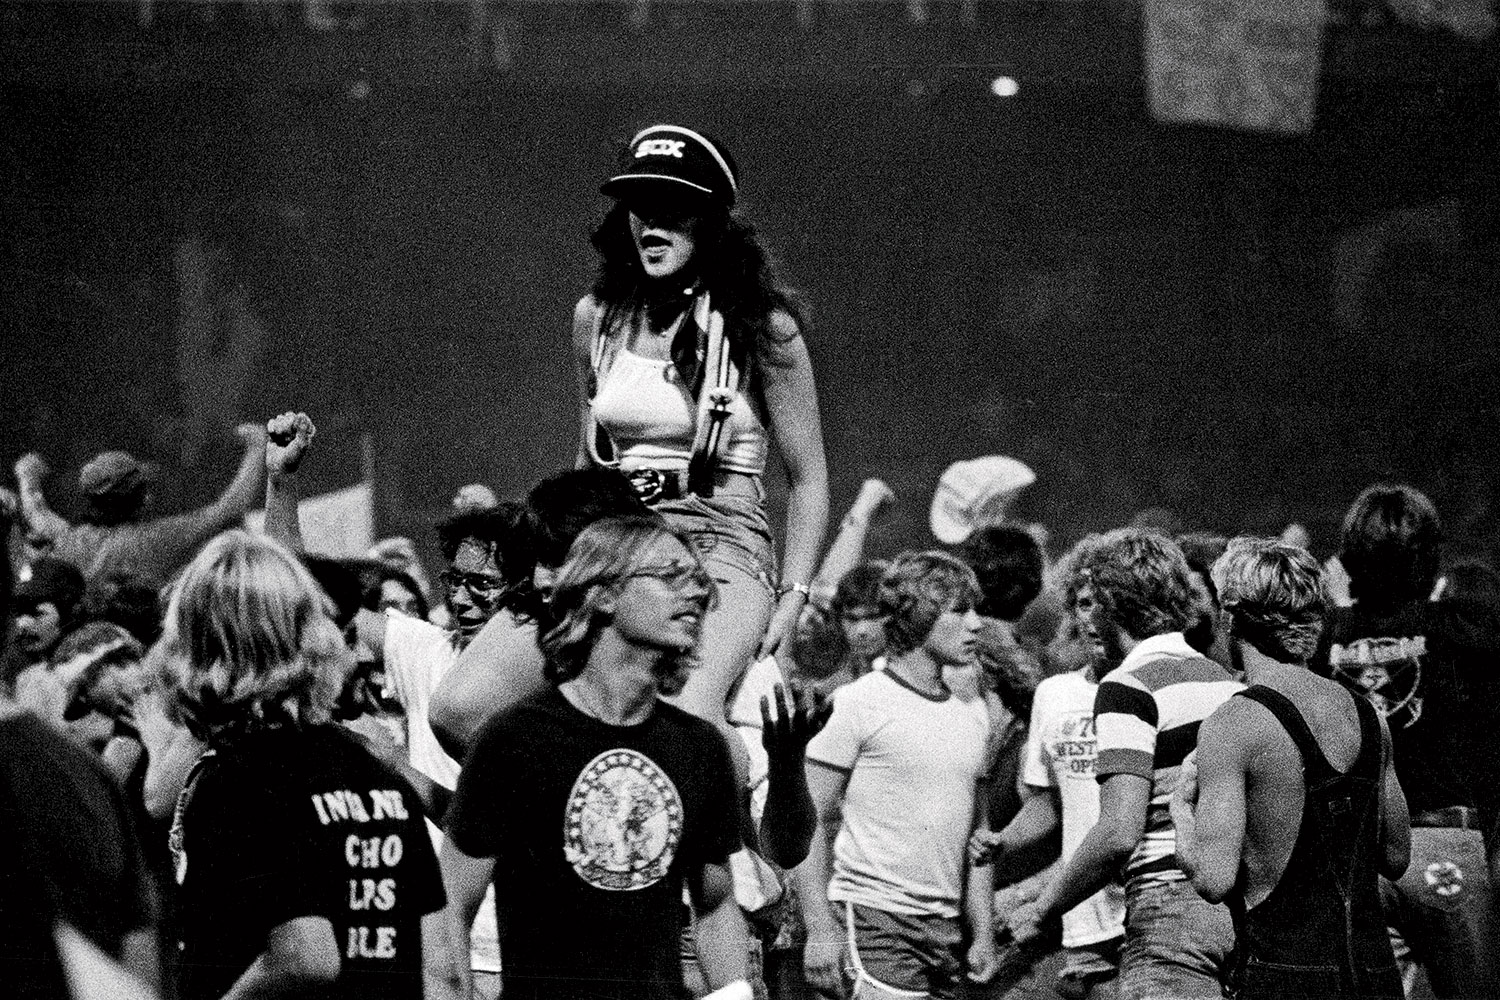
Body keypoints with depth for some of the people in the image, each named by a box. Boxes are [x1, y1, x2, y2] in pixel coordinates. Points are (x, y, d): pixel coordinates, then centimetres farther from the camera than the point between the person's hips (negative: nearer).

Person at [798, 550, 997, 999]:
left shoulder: (973, 714, 15)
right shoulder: (860, 704, -5)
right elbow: (810, 822, -7)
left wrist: (983, 933, 13)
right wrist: (820, 927, -14)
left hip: (945, 927, 6)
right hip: (874, 916, -6)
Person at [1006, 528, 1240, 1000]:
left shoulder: (1128, 687, -9)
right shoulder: (1227, 680, 16)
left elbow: (1118, 833, -20)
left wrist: (1041, 910, -8)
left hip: (1172, 913, -8)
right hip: (1239, 909, 8)